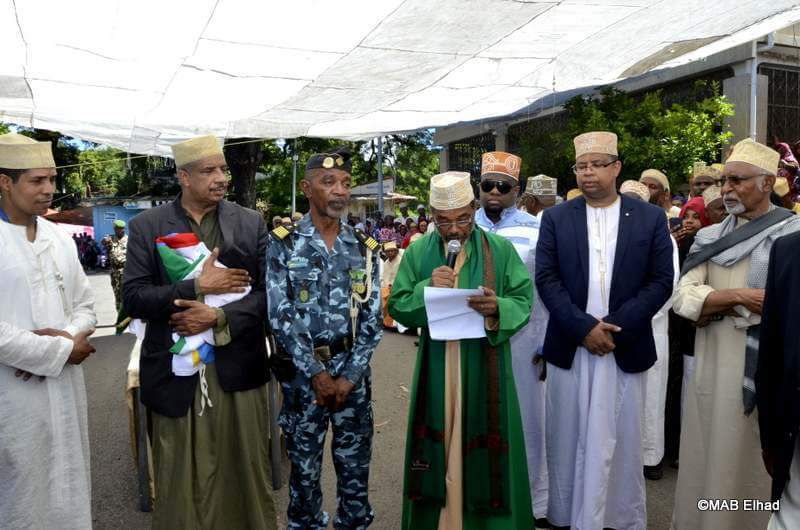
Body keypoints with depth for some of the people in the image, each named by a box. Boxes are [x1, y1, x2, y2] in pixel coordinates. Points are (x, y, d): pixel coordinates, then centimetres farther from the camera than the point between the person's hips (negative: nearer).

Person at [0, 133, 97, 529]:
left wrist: (67, 337, -9)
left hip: (65, 388, 5)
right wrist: (60, 351, -14)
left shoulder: (59, 237, 8)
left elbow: (84, 305, 11)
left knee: (69, 488, 16)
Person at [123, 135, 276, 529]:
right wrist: (198, 286, -14)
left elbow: (269, 291, 0)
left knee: (247, 470, 11)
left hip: (238, 367, 1)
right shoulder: (146, 226, 2)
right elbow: (133, 299, -5)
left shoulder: (251, 223, 4)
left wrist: (219, 316, -14)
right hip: (175, 371, 0)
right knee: (181, 478, 10)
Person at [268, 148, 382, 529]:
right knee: (304, 466, 12)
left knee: (355, 465, 13)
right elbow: (280, 316, -11)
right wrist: (317, 373, -13)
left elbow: (372, 317, 0)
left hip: (353, 372, 2)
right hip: (303, 372, -2)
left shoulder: (365, 248, 3)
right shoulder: (283, 244, -5)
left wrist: (349, 376, -9)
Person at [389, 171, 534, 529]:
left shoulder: (501, 250, -1)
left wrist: (497, 308, -24)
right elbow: (396, 308, 1)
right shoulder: (417, 253, 4)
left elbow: (523, 301, -3)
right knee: (437, 446, 10)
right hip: (436, 371, 2)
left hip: (486, 370, -1)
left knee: (484, 447, 7)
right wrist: (427, 289, -18)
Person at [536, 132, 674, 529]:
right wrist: (584, 327, -14)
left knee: (620, 440, 10)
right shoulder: (555, 218, 3)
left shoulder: (651, 218, 2)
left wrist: (615, 327, -13)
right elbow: (546, 279, -4)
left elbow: (660, 282, -3)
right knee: (568, 439, 9)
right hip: (569, 347, 1)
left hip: (625, 348, 0)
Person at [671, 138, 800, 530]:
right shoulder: (709, 238, 8)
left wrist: (711, 306, -13)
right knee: (708, 459, 12)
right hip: (712, 366, 4)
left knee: (755, 462, 7)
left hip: (765, 369, -4)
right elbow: (683, 298, -2)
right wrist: (741, 296, -16)